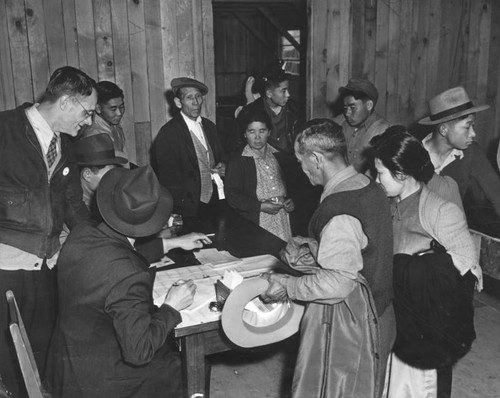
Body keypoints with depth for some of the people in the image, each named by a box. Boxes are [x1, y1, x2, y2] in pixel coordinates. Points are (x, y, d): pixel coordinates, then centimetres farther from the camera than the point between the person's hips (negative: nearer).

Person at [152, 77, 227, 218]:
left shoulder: (209, 126, 10)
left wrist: (222, 166, -1)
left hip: (215, 201, 6)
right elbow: (168, 178, -9)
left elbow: (221, 157, 22)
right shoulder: (168, 134, -10)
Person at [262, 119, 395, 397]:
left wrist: (288, 286, -17)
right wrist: (313, 249, 6)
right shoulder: (369, 187, 2)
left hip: (345, 320, -9)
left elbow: (337, 283, -29)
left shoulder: (338, 209, -27)